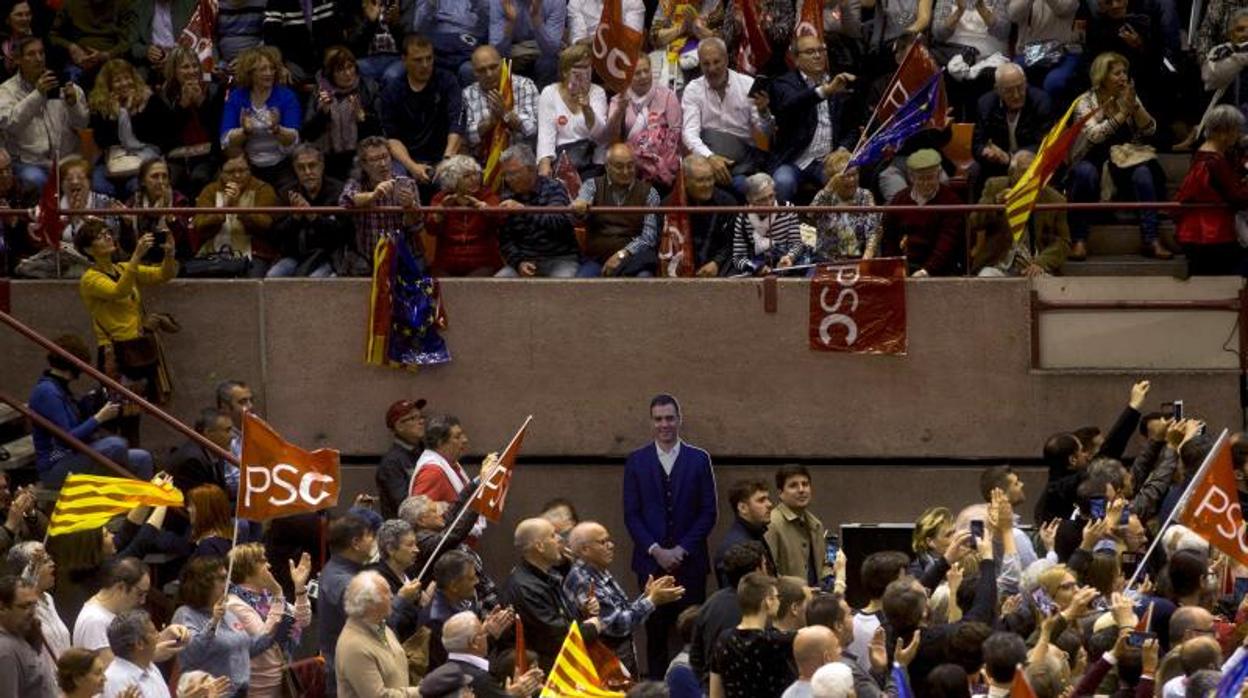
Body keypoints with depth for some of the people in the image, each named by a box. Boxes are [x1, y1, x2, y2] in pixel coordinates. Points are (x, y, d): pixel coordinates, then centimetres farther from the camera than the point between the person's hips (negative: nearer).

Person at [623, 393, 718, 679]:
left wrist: (681, 550, -7)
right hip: (651, 560, 0)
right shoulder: (637, 461, 6)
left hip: (689, 560, 0)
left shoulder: (698, 460, 4)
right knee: (655, 632, -1)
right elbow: (631, 514, 4)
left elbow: (708, 512, 3)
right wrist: (656, 551, -8)